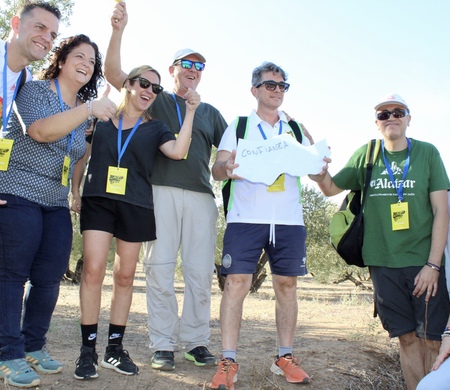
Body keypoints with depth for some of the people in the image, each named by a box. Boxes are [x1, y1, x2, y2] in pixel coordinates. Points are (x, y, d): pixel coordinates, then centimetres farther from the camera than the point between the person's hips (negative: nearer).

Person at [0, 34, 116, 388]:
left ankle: (33, 347, 18)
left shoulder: (84, 112, 16)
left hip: (57, 205, 6)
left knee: (50, 278, 4)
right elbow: (39, 131, -20)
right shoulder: (36, 89, -2)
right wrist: (88, 110, -25)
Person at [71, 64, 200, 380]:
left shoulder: (155, 128, 11)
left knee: (125, 276, 5)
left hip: (135, 207, 1)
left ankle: (115, 348, 16)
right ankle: (88, 349, 0)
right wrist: (75, 188, 8)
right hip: (98, 200, -1)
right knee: (93, 270, -11)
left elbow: (178, 151, -8)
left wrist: (190, 111, -8)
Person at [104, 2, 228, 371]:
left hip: (201, 195, 2)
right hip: (160, 190, -2)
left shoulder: (210, 113, 23)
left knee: (200, 272, 0)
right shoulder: (156, 100, 16)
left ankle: (196, 340, 11)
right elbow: (114, 73, 6)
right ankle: (163, 344, 5)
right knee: (160, 268, -3)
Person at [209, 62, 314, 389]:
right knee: (236, 282, -9)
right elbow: (217, 169, 2)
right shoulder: (238, 126, 11)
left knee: (287, 284, 5)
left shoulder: (296, 129, 18)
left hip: (289, 219, 3)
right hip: (246, 217, -2)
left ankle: (286, 357, 18)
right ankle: (228, 362, -3)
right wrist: (226, 168, -22)